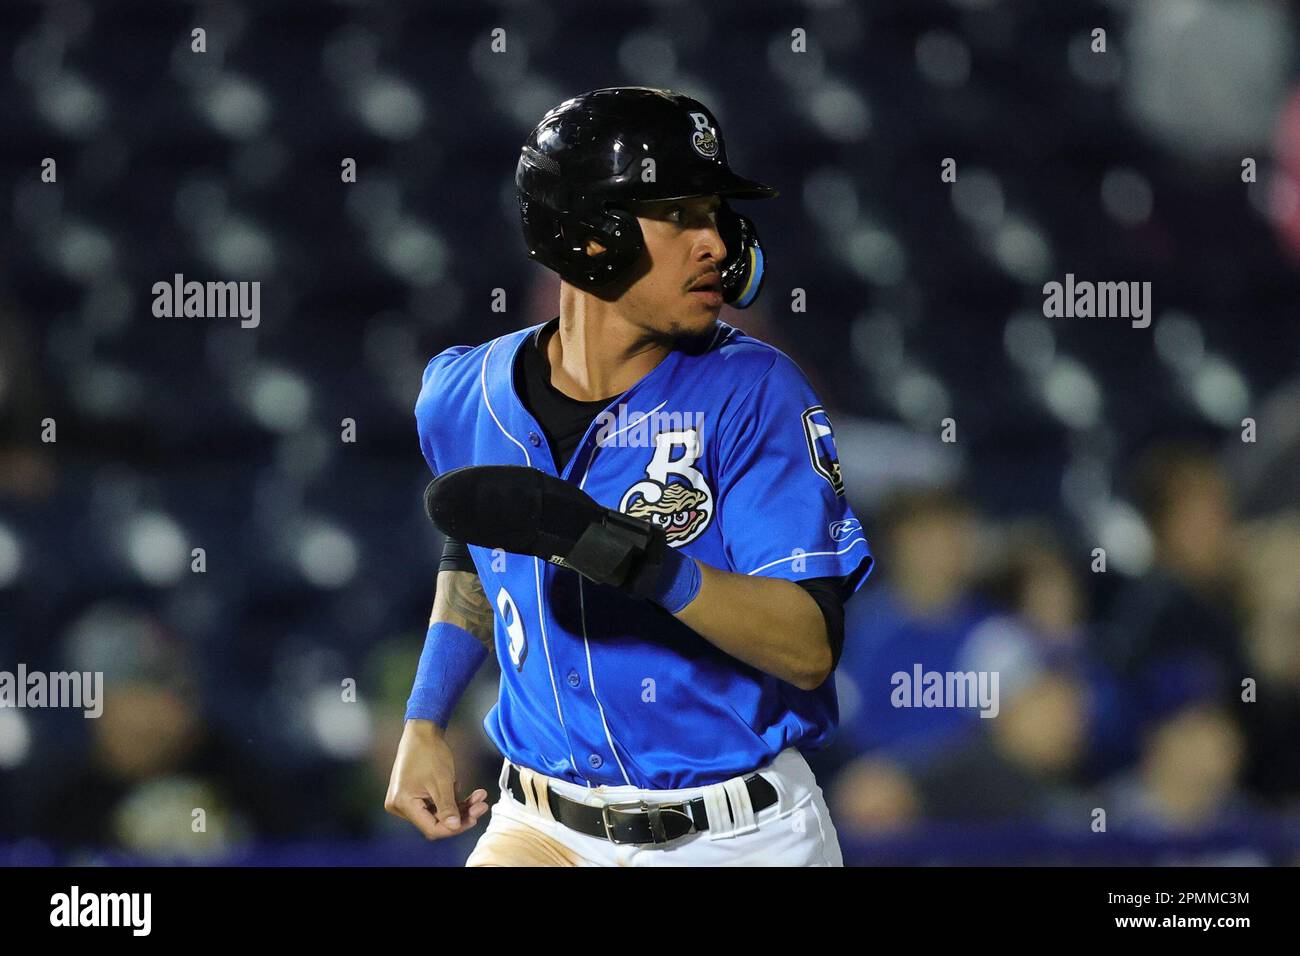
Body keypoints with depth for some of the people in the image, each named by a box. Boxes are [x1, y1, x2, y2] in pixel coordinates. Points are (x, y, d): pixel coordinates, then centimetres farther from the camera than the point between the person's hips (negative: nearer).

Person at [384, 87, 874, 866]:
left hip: (739, 833, -3)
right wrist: (425, 720, 14)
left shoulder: (752, 391, -12)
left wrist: (627, 554, -33)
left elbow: (811, 648, -21)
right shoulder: (466, 399, 1)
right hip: (548, 830, 3)